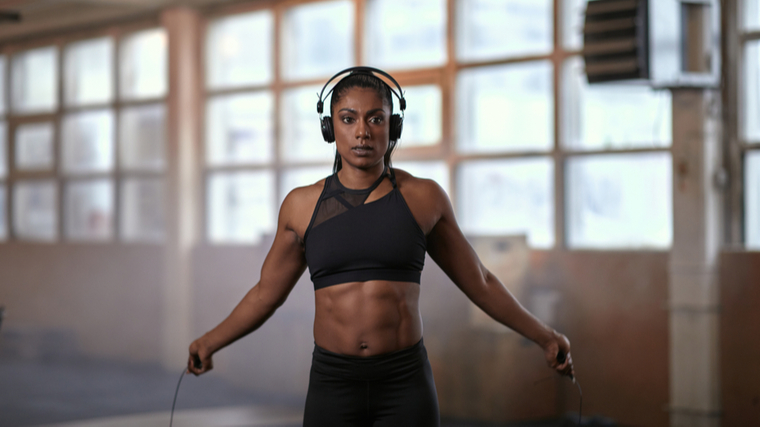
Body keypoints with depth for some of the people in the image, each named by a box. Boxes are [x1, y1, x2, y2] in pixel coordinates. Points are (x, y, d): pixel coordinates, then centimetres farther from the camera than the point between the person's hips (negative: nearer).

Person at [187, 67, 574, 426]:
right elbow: (266, 292, 17)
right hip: (332, 382, 1)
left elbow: (479, 283, 12)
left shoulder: (423, 198, 3)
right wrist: (210, 342, 17)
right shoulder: (302, 206, 5)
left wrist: (542, 335, 13)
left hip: (406, 383, -1)